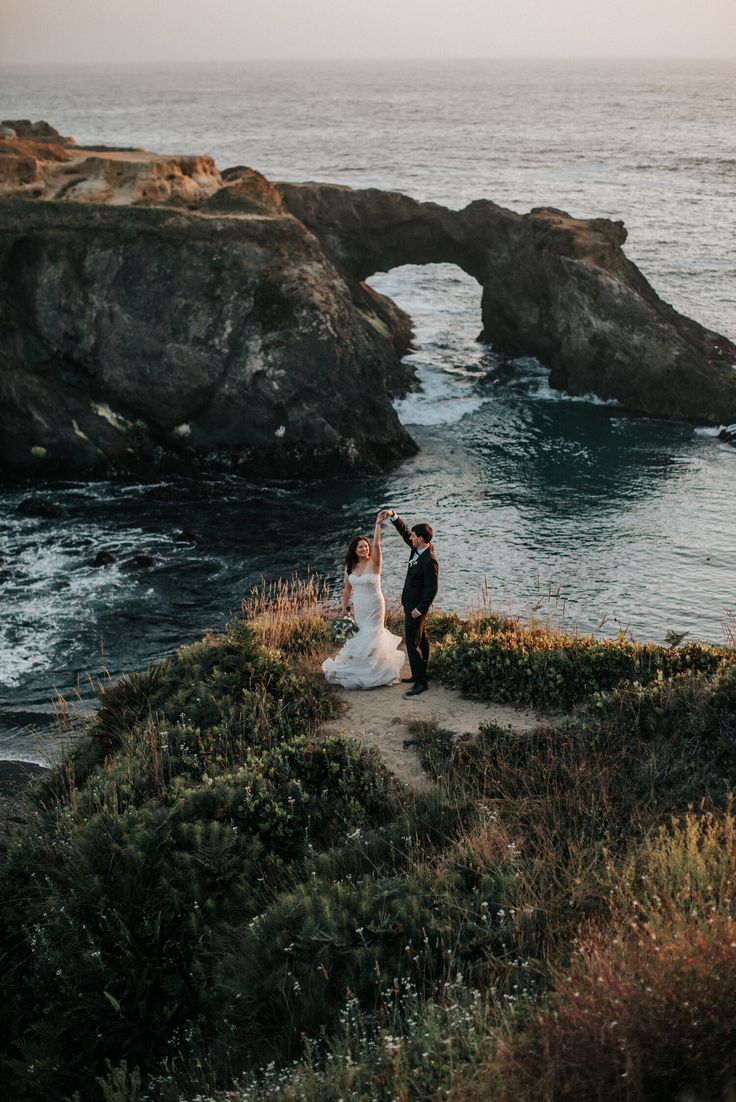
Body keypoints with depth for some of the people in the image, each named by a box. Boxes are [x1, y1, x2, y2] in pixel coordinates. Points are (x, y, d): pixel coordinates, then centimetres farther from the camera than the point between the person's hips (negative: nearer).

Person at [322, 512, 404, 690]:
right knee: (360, 637, 14)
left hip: (374, 607, -5)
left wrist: (378, 524, -39)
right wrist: (344, 608, 12)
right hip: (359, 608, 5)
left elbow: (376, 544, -31)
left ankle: (371, 674, 12)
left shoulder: (373, 563, -14)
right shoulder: (350, 567, 0)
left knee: (370, 638, -2)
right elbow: (347, 589, 10)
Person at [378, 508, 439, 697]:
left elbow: (432, 589, -25)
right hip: (411, 603, 10)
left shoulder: (430, 561, -26)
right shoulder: (418, 549, 0)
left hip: (416, 607, -10)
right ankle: (420, 674, 31)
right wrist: (393, 516, -2)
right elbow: (404, 532, 12)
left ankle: (420, 682, -6)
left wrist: (419, 610, -20)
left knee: (413, 642, -8)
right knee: (420, 640, 19)